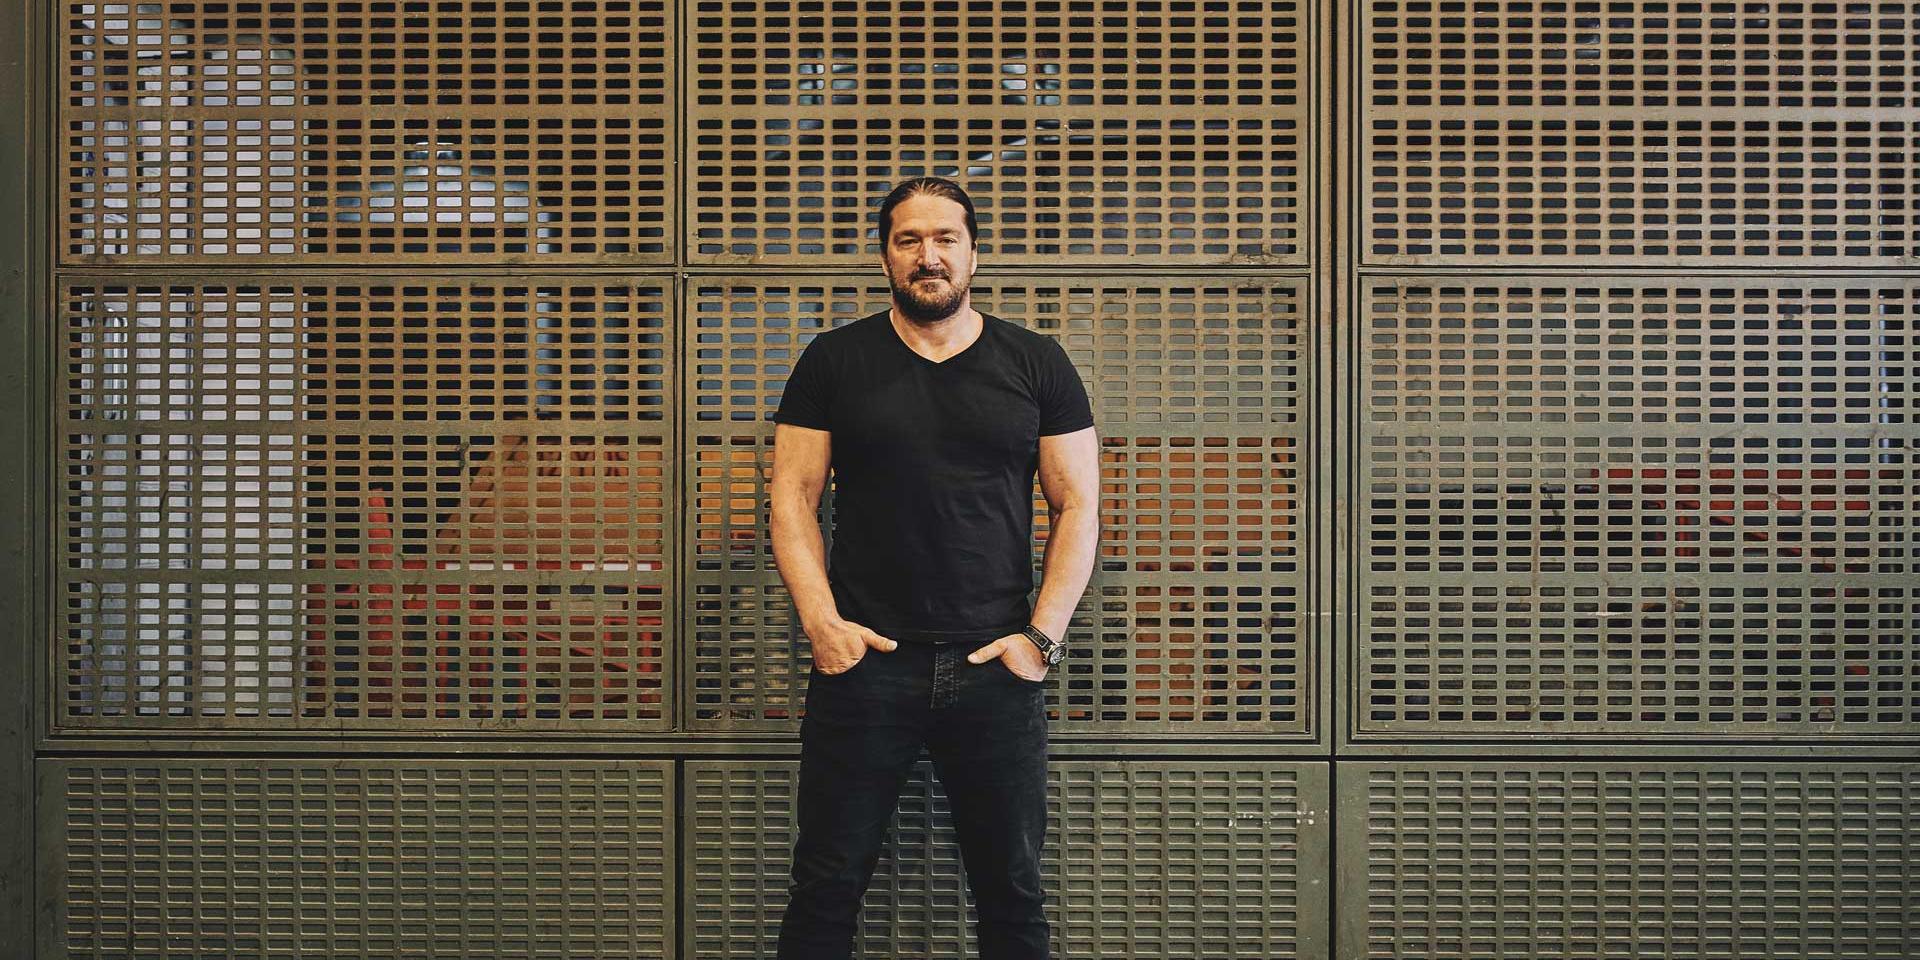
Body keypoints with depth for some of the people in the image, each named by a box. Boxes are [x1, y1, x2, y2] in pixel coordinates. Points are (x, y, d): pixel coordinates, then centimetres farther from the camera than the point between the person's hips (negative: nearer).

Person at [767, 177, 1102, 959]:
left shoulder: (1038, 364, 6)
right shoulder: (835, 361, 6)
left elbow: (1077, 504, 5)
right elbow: (793, 494, 4)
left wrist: (1045, 633, -5)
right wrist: (821, 621, -9)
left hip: (996, 665, 1)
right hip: (866, 661, 0)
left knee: (1013, 894, 8)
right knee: (827, 888, 4)